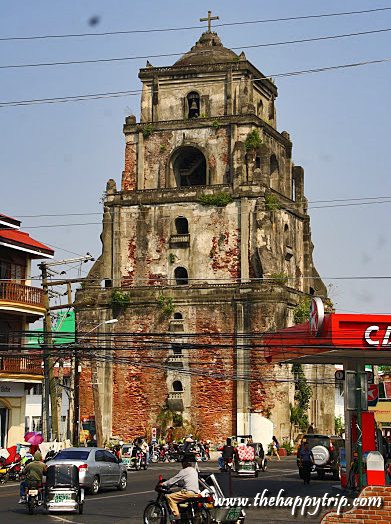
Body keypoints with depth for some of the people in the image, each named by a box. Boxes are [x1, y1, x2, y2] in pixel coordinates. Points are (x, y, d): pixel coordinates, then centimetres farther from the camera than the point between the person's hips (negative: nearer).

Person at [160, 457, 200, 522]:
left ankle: (177, 516, -19)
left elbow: (175, 479, -2)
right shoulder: (194, 470, 22)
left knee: (169, 497, -11)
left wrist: (164, 484, 8)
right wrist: (176, 483, 34)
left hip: (189, 492, -10)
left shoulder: (185, 471, -4)